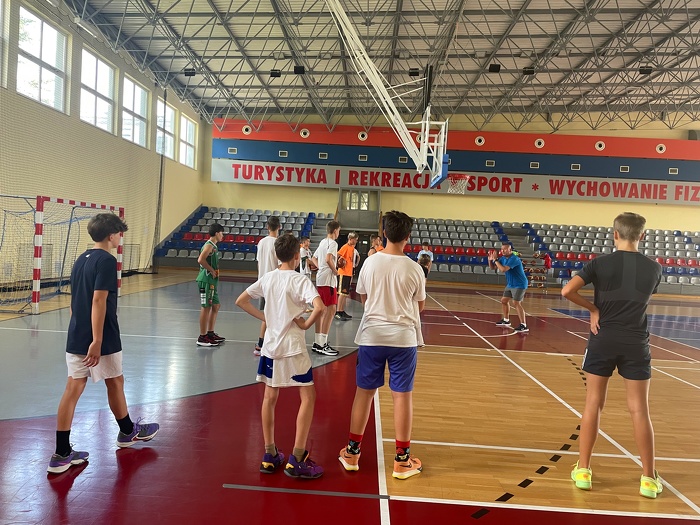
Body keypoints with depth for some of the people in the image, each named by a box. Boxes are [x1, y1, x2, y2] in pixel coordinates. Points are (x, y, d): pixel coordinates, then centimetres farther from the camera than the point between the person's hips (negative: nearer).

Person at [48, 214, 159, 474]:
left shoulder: (81, 259, 11)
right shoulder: (106, 260, -15)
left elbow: (75, 299, 16)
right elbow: (98, 300, -23)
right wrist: (97, 340, -25)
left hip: (75, 337, 7)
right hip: (101, 339, -7)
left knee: (73, 389, 7)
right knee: (115, 382, 12)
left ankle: (62, 454, 9)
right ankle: (128, 432, 32)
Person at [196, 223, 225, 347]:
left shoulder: (213, 246, 16)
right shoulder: (209, 245, -13)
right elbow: (201, 260, -28)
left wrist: (214, 272, 9)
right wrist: (212, 271, -19)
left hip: (211, 281, 10)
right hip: (206, 281, -10)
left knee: (215, 306, 17)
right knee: (206, 308, -5)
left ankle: (210, 333, 27)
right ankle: (202, 338, 1)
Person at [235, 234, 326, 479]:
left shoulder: (267, 278, 4)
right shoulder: (300, 280, -12)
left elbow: (241, 301, 10)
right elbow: (319, 307, -27)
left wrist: (264, 317, 10)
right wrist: (306, 324, -11)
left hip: (270, 346, 6)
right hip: (293, 347, -6)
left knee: (270, 397, 15)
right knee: (308, 396, 4)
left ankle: (270, 456, 22)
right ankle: (296, 460, 2)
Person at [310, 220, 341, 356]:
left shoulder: (322, 242, 16)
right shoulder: (332, 243, -11)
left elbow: (314, 258, 24)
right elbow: (328, 259, -25)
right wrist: (335, 271, -12)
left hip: (320, 278, 10)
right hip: (328, 279, -10)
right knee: (331, 309, -8)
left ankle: (317, 342, 18)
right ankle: (323, 344, -9)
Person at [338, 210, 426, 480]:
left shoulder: (370, 262, -4)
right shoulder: (414, 268, -8)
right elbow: (420, 306, 5)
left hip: (371, 335, 2)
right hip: (403, 338, -2)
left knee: (364, 392, 12)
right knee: (402, 395, 6)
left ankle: (352, 452, 23)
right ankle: (402, 460, 16)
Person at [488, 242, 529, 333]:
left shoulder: (514, 259, -23)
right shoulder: (503, 258, 4)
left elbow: (503, 269, -33)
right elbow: (493, 267, 10)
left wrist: (495, 260, -26)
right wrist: (490, 260, -9)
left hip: (519, 285, -9)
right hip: (510, 284, 9)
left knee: (516, 303, -18)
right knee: (504, 300, 15)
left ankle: (524, 326, -18)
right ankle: (506, 320, 31)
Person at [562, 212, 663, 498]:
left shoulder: (601, 263, -8)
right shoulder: (654, 268, 1)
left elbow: (567, 291, -19)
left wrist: (593, 308, -5)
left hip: (603, 341, -1)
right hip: (636, 344, 1)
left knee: (593, 404, 7)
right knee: (639, 410, 8)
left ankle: (583, 470, 14)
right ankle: (649, 478, 16)